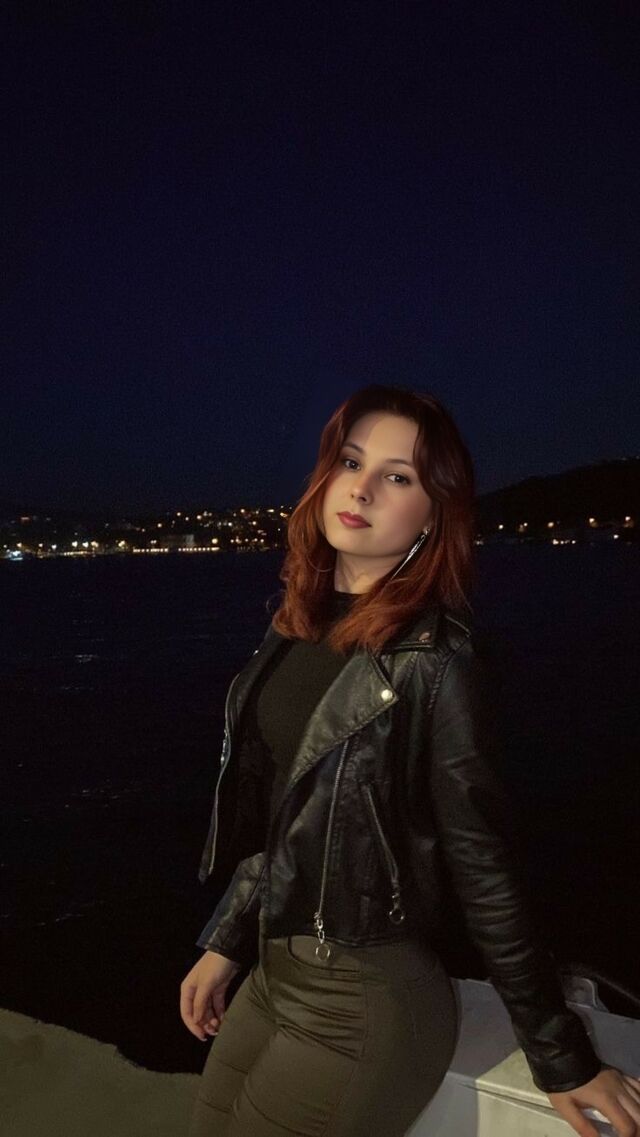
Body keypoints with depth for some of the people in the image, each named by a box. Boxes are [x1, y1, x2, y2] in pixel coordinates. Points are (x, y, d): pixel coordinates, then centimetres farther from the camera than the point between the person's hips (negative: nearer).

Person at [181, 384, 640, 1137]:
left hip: (367, 1003, -6)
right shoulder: (298, 627, 0)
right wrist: (226, 942, 12)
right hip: (272, 975, 7)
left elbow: (485, 870, -15)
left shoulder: (433, 658, -20)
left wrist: (562, 1059, -7)